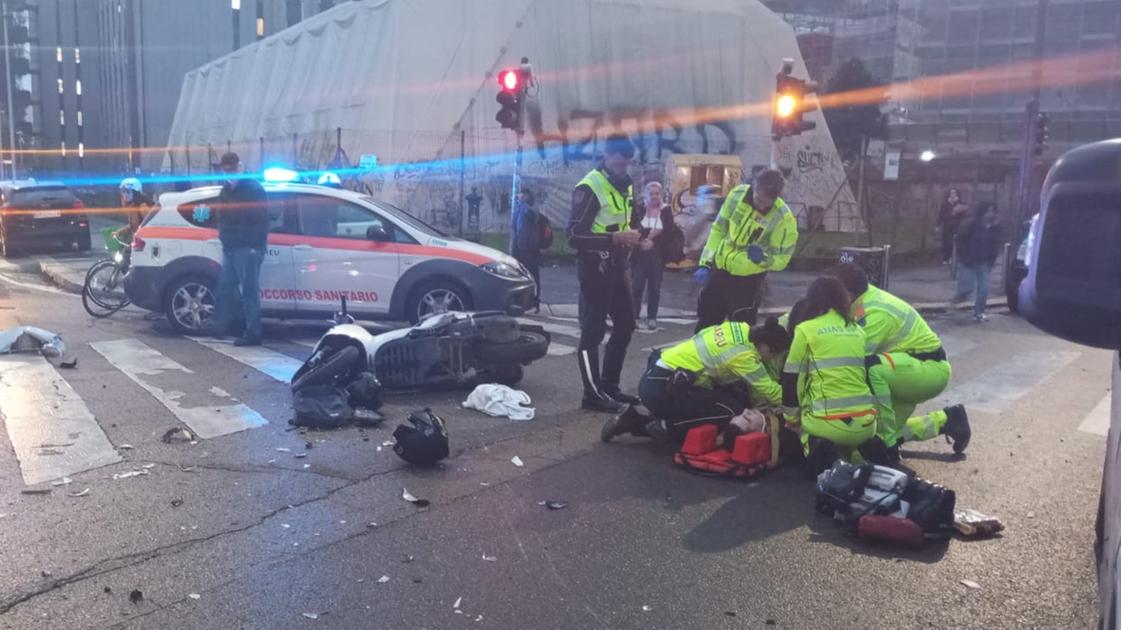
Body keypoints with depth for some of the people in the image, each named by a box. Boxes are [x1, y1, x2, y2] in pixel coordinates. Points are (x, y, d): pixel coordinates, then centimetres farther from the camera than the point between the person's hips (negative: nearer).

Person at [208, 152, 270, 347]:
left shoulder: (253, 189, -9)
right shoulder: (226, 190, 18)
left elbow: (261, 220, -16)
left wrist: (255, 245, -21)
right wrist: (224, 238, 12)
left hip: (247, 249, -9)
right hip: (230, 248, 9)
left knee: (249, 291, -8)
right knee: (226, 288, 15)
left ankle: (253, 333, -5)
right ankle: (222, 326, 27)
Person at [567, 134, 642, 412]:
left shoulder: (625, 186, 13)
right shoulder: (590, 187, -15)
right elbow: (574, 235, -20)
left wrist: (632, 235, 5)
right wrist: (615, 238, -25)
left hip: (617, 267, 9)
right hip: (595, 269, -9)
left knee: (626, 325, 13)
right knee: (593, 332, -3)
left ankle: (609, 386, 25)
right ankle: (593, 394, 5)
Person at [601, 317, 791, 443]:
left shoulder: (743, 329, 5)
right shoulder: (743, 354, -17)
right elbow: (771, 391, -10)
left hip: (656, 378, 9)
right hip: (662, 388, -9)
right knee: (732, 411, -11)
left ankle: (635, 422, 15)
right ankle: (666, 427, -4)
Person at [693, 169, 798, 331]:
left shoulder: (783, 219, -22)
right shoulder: (737, 194, -9)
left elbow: (781, 259, -13)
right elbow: (718, 230, 1)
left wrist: (764, 258, -35)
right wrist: (706, 263, -5)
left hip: (747, 280, -4)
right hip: (719, 270, 5)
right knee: (704, 325, 16)